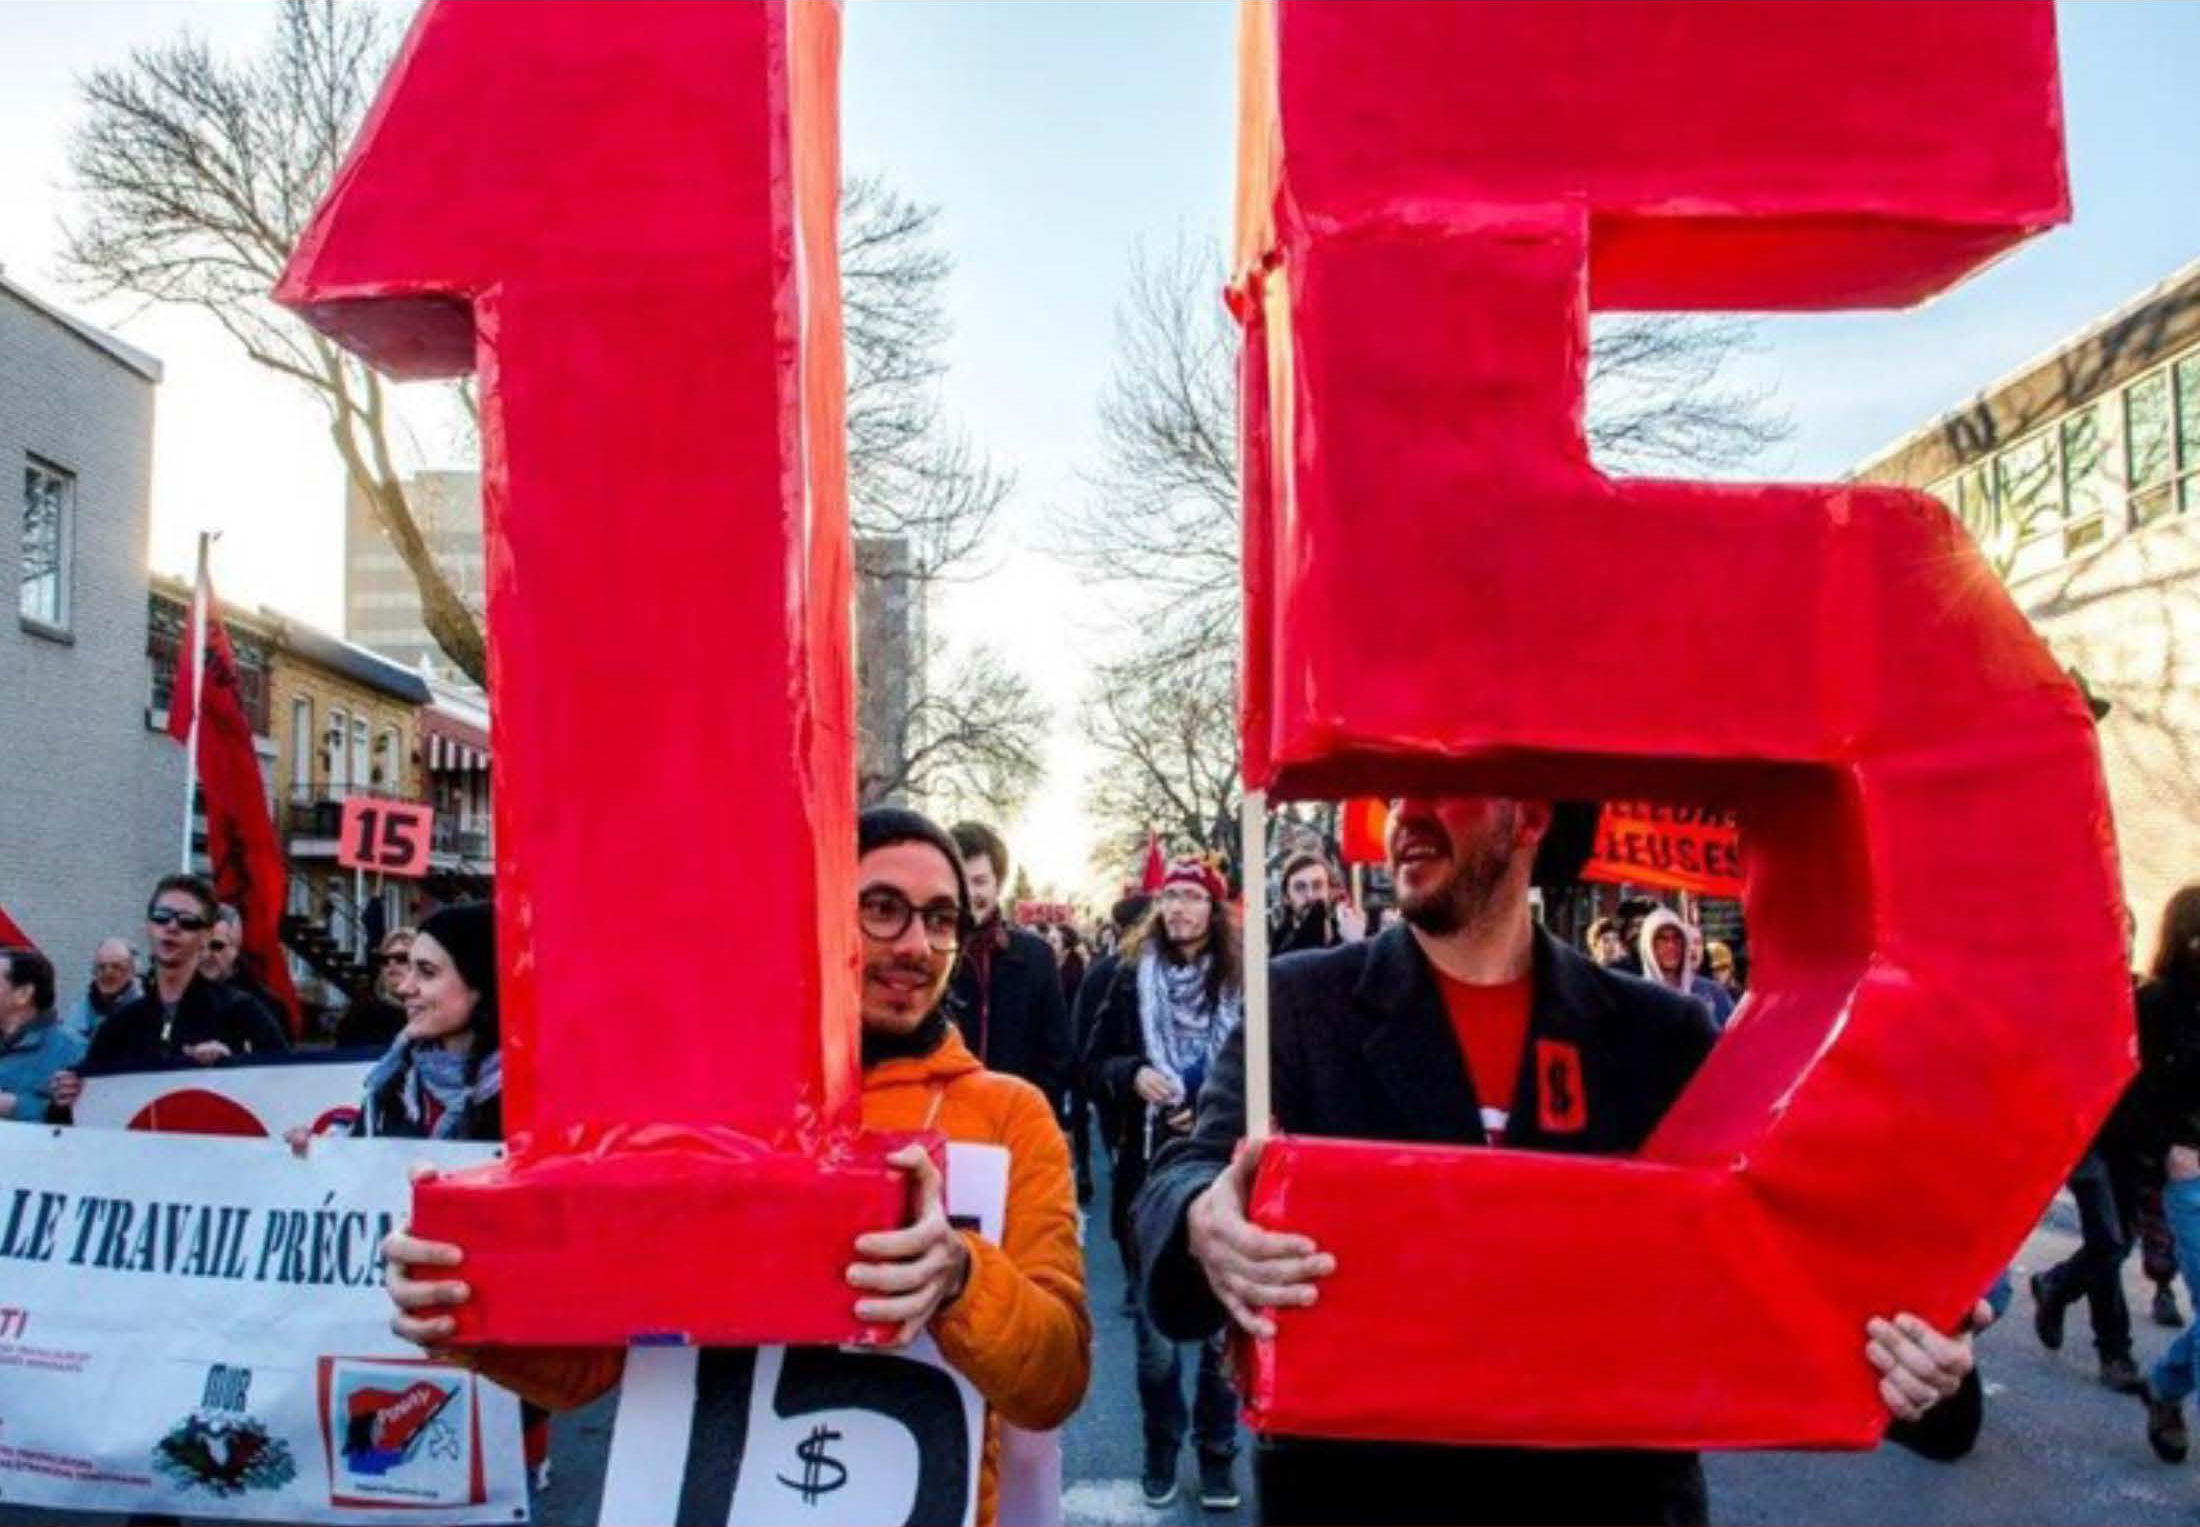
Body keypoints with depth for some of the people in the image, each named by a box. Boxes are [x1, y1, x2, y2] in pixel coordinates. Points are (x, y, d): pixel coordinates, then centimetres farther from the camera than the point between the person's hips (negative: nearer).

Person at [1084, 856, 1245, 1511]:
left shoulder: (1243, 983, -2)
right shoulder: (1131, 978, 3)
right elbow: (1094, 1069, 7)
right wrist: (1132, 1074, -12)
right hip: (1149, 1177, 1)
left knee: (1222, 1324, 6)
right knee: (1156, 1331, 9)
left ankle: (1217, 1451, 22)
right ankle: (1160, 1448, 27)